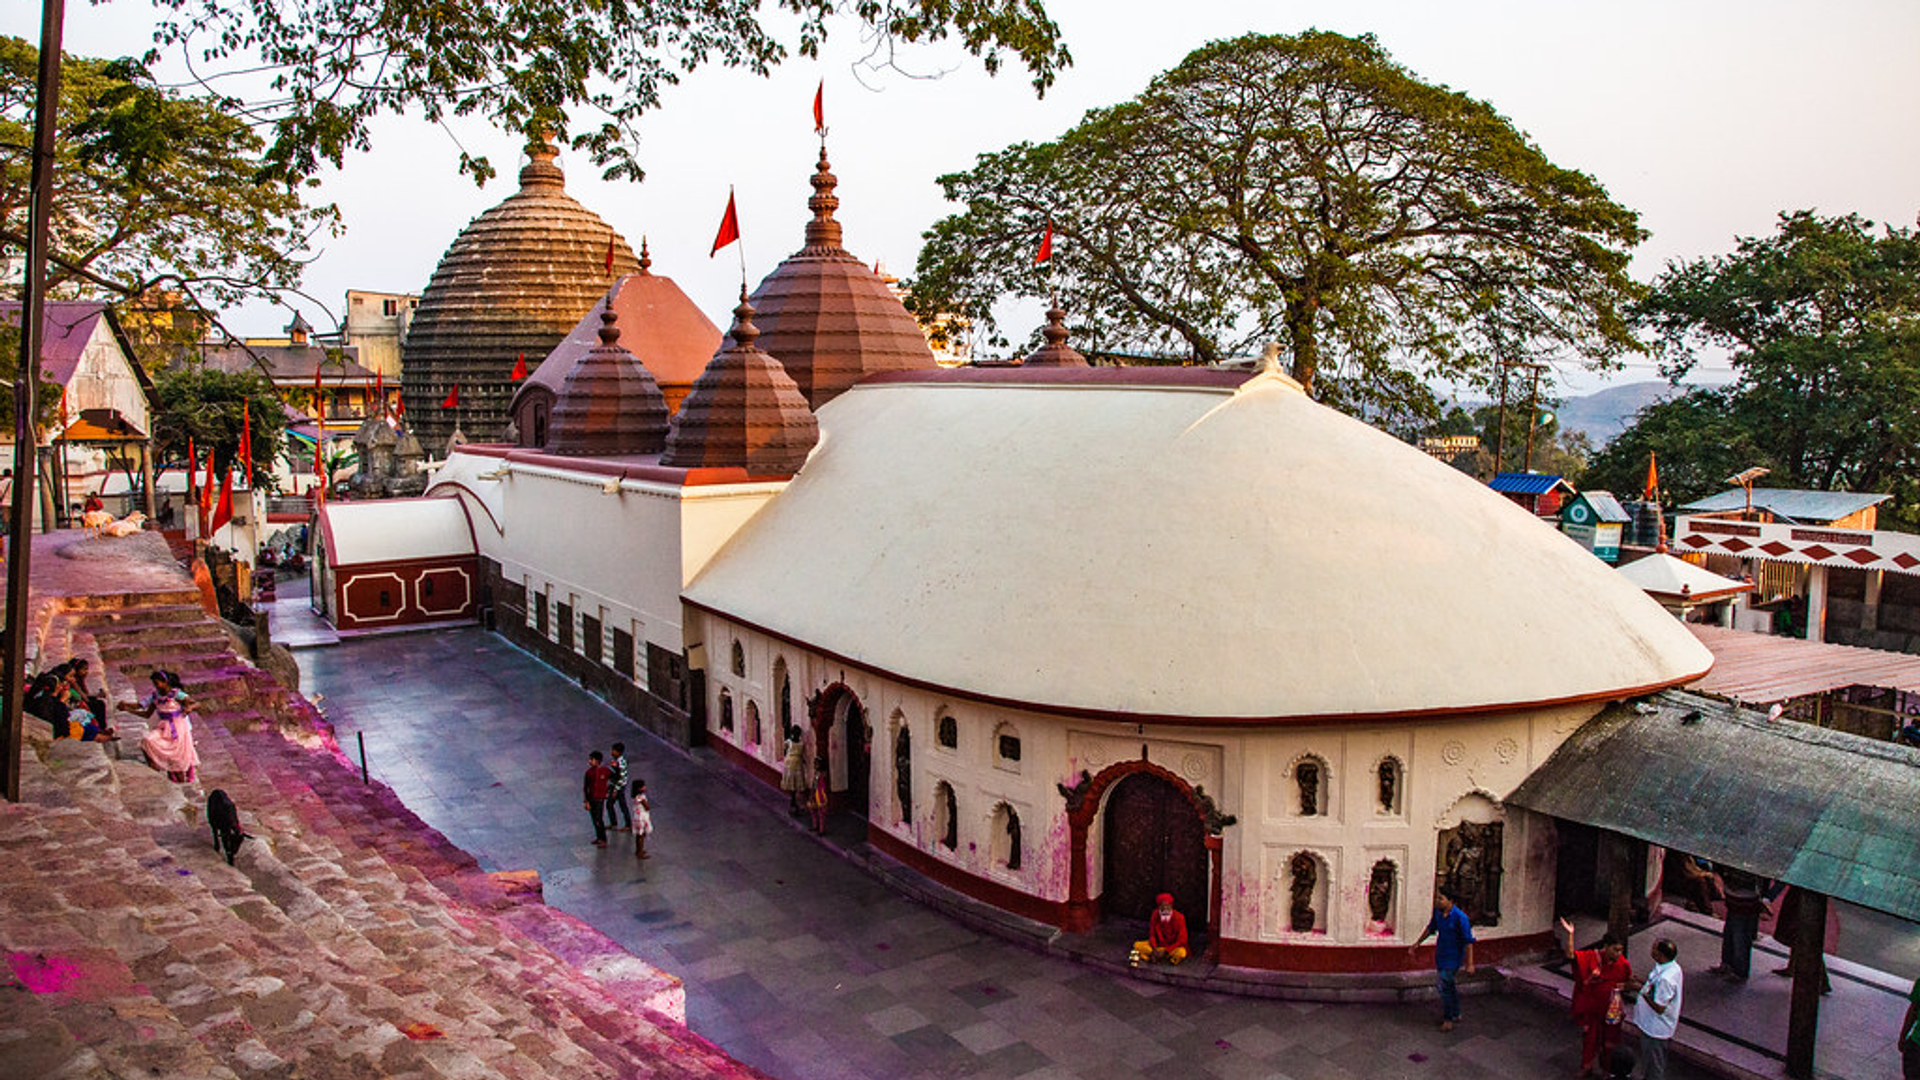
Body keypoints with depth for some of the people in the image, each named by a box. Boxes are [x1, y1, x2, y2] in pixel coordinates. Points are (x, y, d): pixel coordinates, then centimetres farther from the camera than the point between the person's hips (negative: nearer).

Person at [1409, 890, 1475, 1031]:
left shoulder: (1460, 917, -22)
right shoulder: (1438, 912, -2)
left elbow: (1468, 941, -18)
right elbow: (1431, 928, 15)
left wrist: (1469, 963, -18)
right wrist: (1418, 942, 16)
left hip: (1453, 957, -7)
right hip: (1440, 955, 7)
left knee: (1445, 985, -9)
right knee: (1451, 986, 18)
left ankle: (1448, 1019, 6)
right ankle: (1455, 1015, 33)